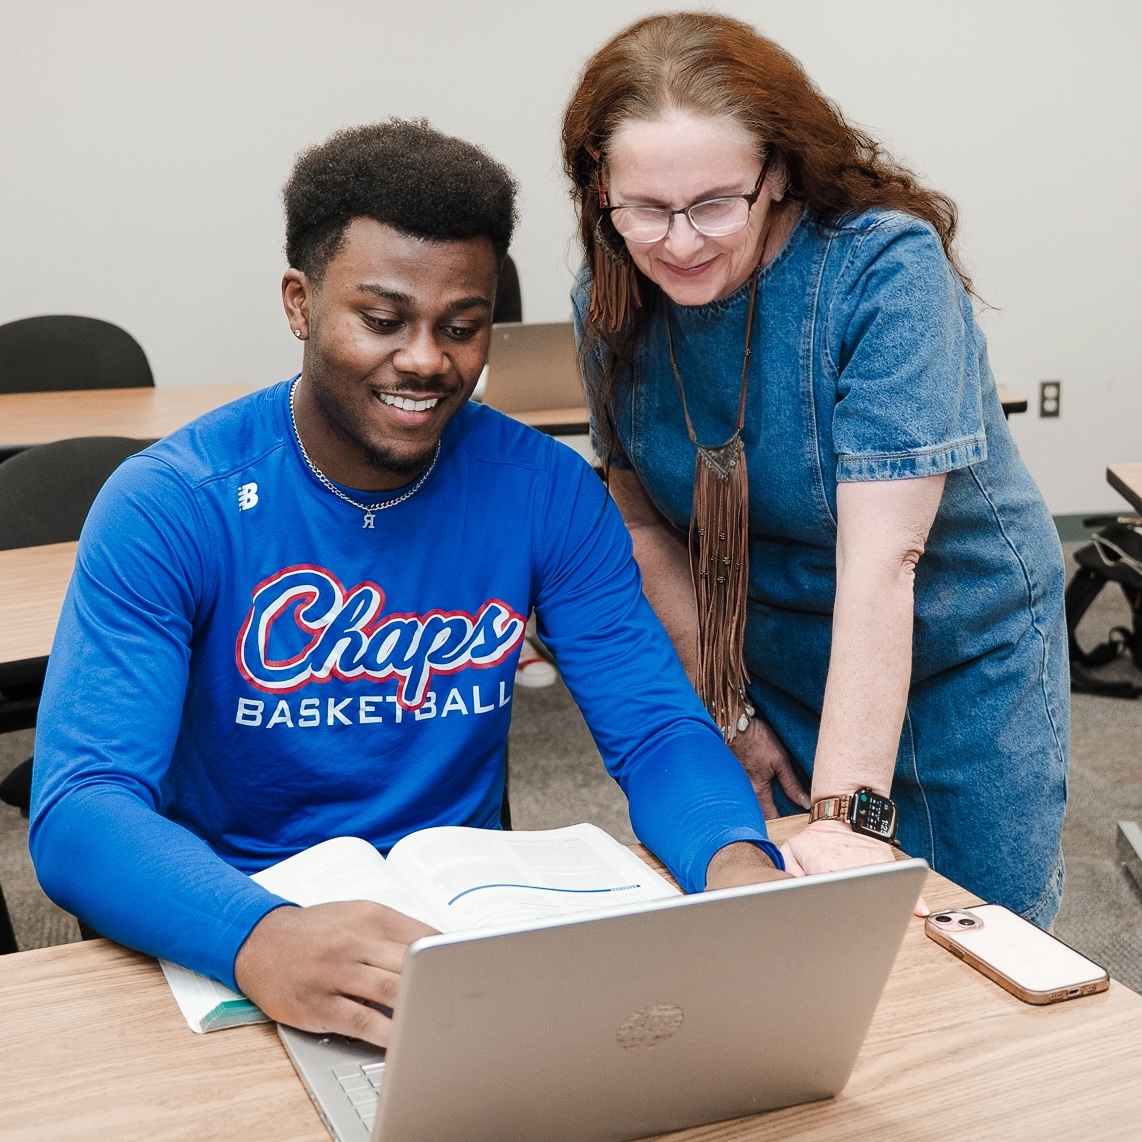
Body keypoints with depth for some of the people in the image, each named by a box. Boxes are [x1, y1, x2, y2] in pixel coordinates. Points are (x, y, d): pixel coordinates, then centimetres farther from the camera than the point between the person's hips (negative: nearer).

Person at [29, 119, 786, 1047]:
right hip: (236, 943, -3)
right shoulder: (168, 507, -13)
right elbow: (78, 809, -22)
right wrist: (261, 940, -43)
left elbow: (657, 729, -4)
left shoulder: (544, 491, -3)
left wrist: (737, 865, -29)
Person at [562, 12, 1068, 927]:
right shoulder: (612, 304, -11)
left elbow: (880, 562, -33)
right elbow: (650, 525, -1)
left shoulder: (885, 268, -27)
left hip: (960, 666, -3)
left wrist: (850, 814, -36)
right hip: (770, 672, 4)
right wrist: (728, 713, -3)